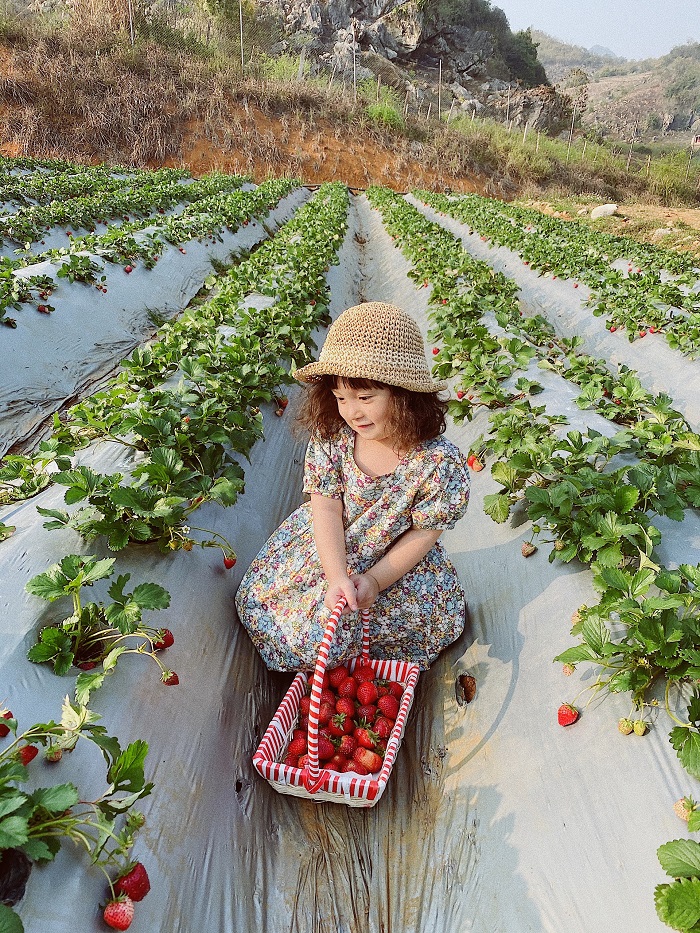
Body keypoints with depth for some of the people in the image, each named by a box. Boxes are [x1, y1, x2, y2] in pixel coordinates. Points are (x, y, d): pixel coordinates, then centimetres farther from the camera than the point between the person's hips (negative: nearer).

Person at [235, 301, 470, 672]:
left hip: (397, 561, -1)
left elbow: (424, 532, -16)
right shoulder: (330, 437, -19)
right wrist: (337, 578, -29)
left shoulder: (439, 461, -27)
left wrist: (374, 581, -23)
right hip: (330, 551, 2)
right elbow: (327, 508, -17)